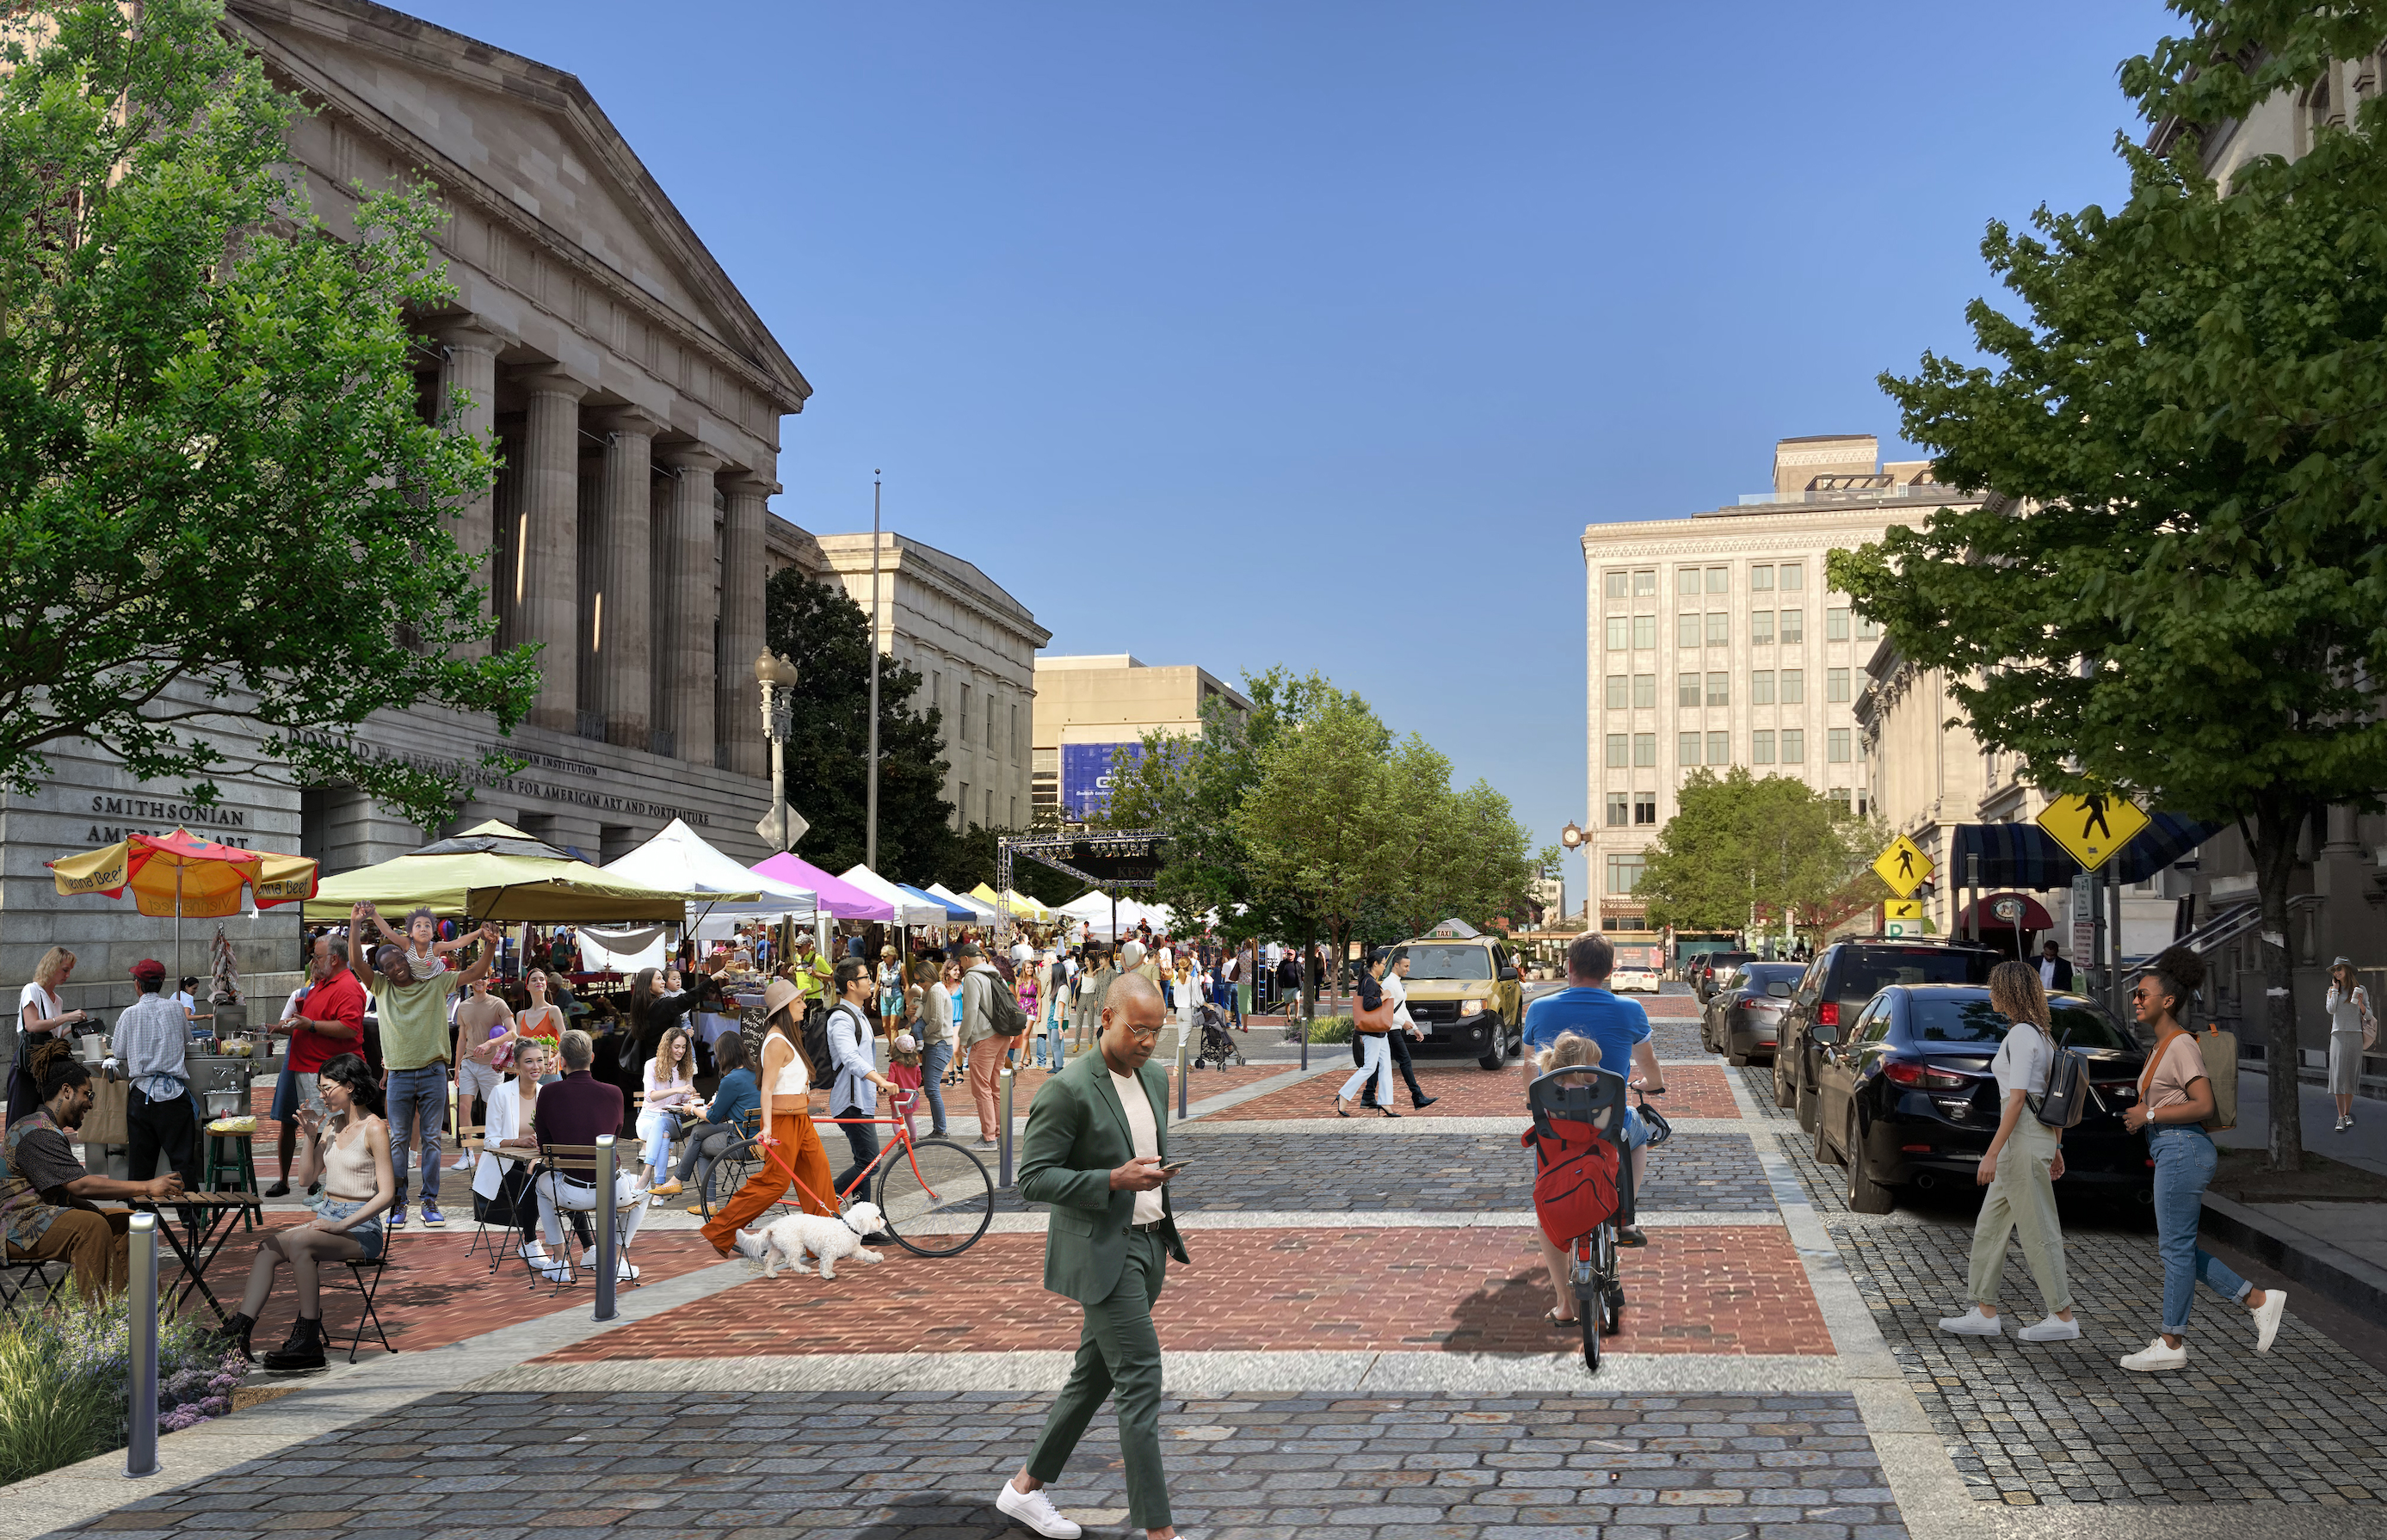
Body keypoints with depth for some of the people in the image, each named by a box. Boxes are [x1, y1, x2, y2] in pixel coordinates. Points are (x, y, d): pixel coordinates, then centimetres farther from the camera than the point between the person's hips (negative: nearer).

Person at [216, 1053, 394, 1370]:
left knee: (298, 1242, -32)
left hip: (361, 1228, -7)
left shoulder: (374, 1129, -8)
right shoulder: (331, 1123, 15)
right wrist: (312, 1136, 4)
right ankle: (238, 1331, -28)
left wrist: (341, 1225, -19)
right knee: (268, 1246, -18)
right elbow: (306, 1176, 18)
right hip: (327, 1216, 7)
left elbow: (387, 1194, -13)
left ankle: (308, 1341, -29)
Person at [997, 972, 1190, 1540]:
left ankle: (1025, 1487, 29)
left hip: (1148, 1246, 8)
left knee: (1093, 1376, 15)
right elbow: (1033, 1178, -16)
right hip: (1101, 1252, -8)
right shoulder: (1067, 1089, -16)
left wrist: (1170, 1231, 20)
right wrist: (1114, 1180, -25)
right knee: (1140, 1379, -9)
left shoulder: (1155, 1079, 9)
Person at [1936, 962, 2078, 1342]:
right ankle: (1985, 1312, 15)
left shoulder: (2021, 1034, -15)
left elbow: (2017, 1099, -19)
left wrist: (1992, 1153, -19)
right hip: (2040, 1136, 10)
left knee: (2037, 1229, -2)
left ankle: (2063, 1318, 6)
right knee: (1990, 1224, 12)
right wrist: (2056, 1148, 23)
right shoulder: (2041, 1033, 14)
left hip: (2023, 1138, -10)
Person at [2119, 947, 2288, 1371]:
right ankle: (2260, 1300, 18)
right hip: (2171, 1151, 10)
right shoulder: (2162, 1045, 15)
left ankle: (2172, 1344, 6)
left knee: (2176, 1247, -2)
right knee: (2176, 1246, 13)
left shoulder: (2181, 1045, -14)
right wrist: (2143, 1114, 10)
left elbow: (2203, 1105, -20)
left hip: (2183, 1149, -10)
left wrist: (2150, 1116, -16)